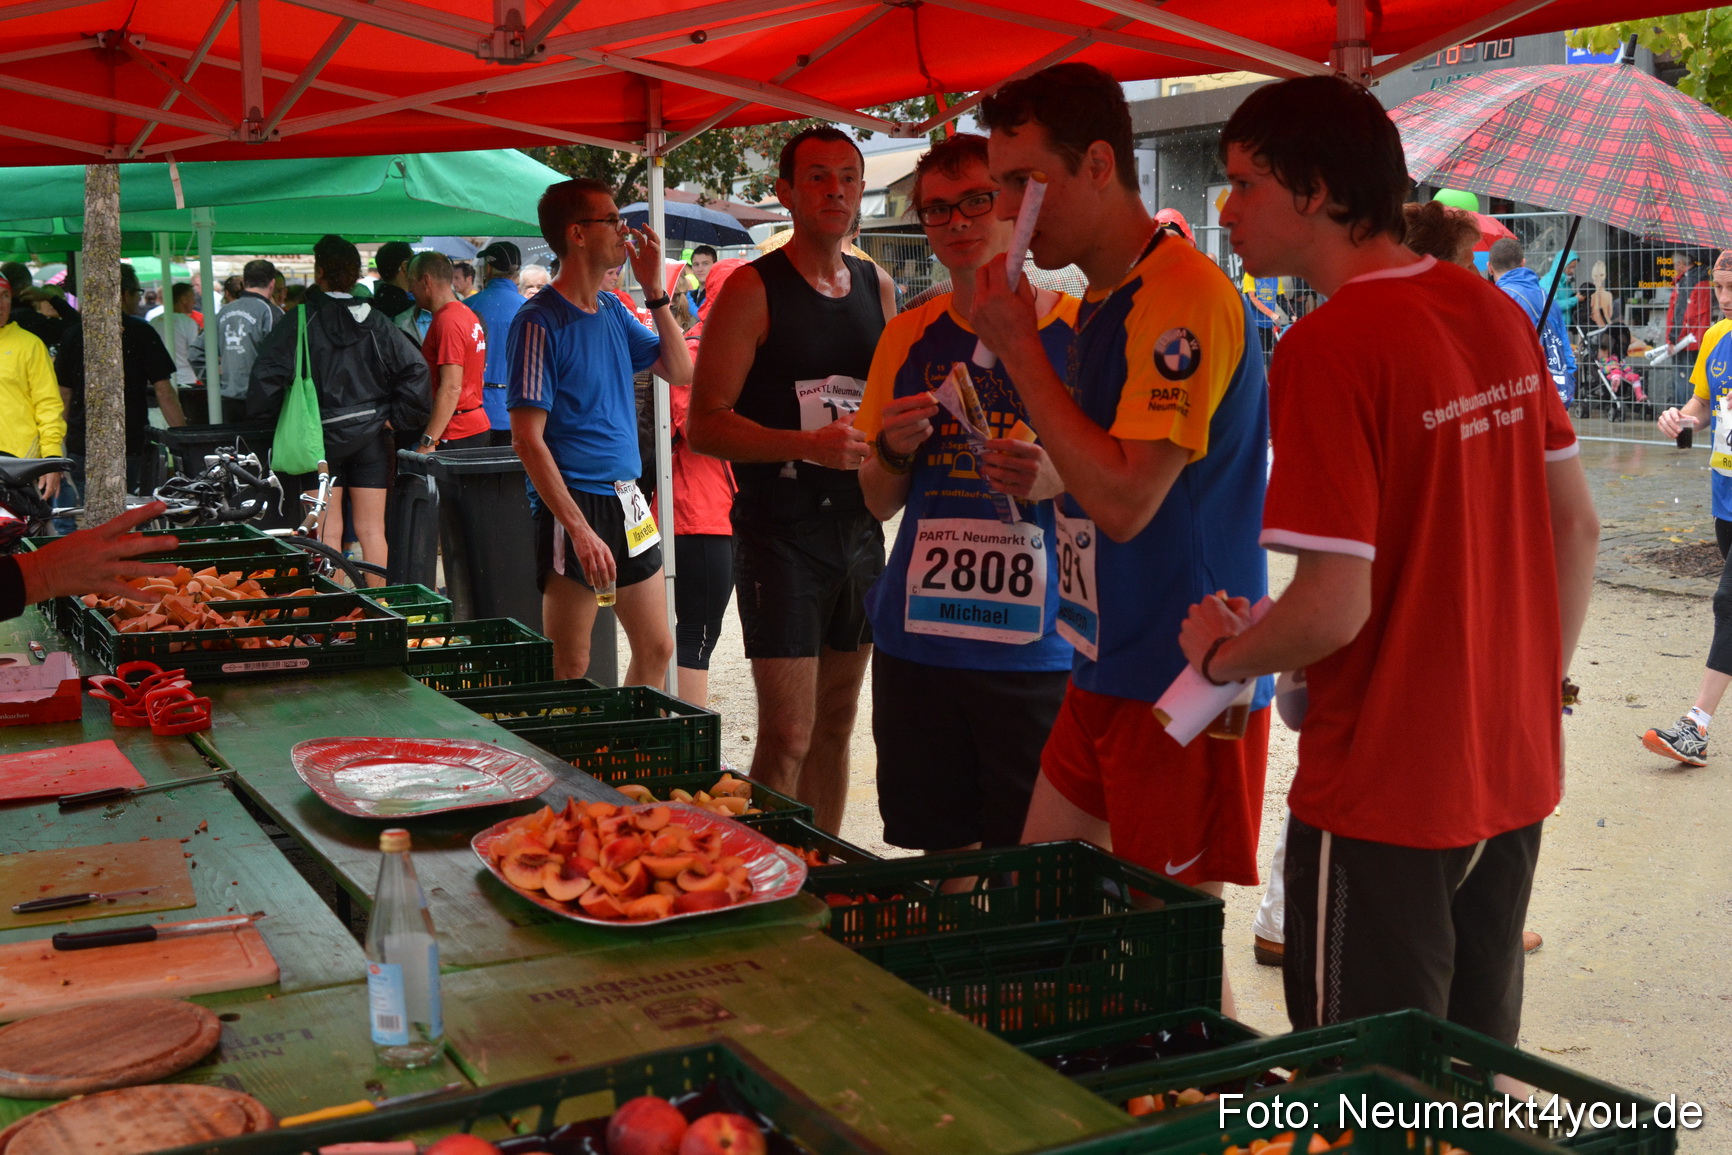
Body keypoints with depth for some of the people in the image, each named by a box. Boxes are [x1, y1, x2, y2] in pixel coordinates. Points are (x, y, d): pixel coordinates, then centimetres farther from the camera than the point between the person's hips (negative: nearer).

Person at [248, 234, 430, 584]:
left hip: (321, 437, -2)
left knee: (328, 531, 5)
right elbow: (415, 368, -10)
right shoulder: (374, 321, -1)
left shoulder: (300, 321, -8)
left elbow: (266, 375, -14)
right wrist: (396, 418, -2)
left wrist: (269, 419, 1)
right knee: (371, 530, 6)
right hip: (370, 436, 2)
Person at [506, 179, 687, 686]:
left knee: (656, 650, 13)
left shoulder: (613, 310, 11)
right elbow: (528, 439, -16)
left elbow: (680, 372, 13)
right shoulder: (540, 321, -12)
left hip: (627, 500, 8)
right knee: (571, 668, -1)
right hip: (574, 505, -8)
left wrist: (655, 289, 3)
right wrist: (580, 529, -22)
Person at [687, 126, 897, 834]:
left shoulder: (879, 288, 11)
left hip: (860, 530, 6)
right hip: (780, 536, -6)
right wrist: (808, 444, -24)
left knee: (836, 724, 14)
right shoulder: (754, 290, -7)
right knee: (787, 737, -8)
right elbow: (704, 425, -12)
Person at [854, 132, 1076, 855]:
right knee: (938, 856, 9)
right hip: (918, 646, 3)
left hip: (1040, 653, -3)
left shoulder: (1078, 329, -1)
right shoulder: (909, 337, 10)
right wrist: (893, 450, -6)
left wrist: (1059, 480, -18)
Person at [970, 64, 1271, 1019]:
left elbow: (1126, 500, -24)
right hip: (1106, 678, 10)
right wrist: (1037, 472, 7)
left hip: (1183, 687, -10)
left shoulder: (1184, 295, -17)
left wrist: (1018, 350, -18)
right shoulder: (1100, 301, 14)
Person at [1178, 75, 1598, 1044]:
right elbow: (1579, 527, 10)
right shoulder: (1496, 313, 3)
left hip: (1384, 796, -7)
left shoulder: (1328, 349, -20)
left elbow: (1337, 605, -23)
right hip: (1515, 777, 8)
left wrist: (1222, 654, -4)